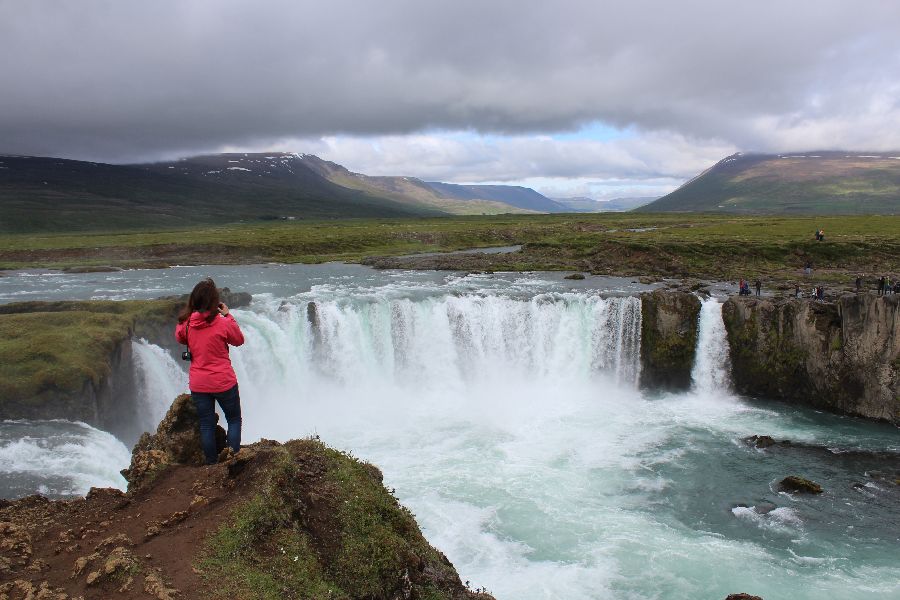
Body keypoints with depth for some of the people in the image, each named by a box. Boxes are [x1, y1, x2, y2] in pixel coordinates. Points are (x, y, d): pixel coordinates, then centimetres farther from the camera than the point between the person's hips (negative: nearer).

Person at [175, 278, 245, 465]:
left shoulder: (186, 323, -8)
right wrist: (228, 315, 2)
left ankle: (211, 463, 20)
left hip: (198, 384, 3)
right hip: (223, 382, -3)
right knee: (234, 420, 15)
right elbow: (239, 340, 1)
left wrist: (188, 315, 7)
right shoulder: (222, 323, -17)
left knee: (206, 425, 14)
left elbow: (179, 338, 16)